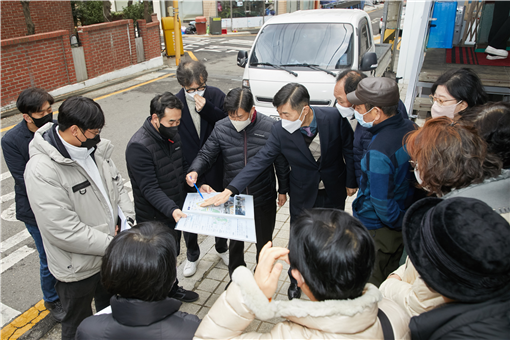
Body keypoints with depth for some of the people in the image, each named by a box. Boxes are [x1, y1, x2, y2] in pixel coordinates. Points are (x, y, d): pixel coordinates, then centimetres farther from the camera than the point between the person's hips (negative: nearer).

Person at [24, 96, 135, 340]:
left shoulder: (94, 148, -5)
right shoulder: (42, 170, -28)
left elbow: (116, 184, 7)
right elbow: (64, 231, -29)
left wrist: (127, 219, -8)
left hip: (109, 253, 7)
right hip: (77, 269, -6)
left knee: (110, 310, 30)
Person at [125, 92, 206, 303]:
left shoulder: (173, 134, -1)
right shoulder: (139, 146, -26)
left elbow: (183, 166, 11)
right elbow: (149, 189, -27)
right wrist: (172, 209, -39)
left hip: (176, 210, 8)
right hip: (155, 218, -8)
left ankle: (172, 288, 49)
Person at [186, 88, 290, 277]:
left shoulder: (270, 127, -16)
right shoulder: (221, 128, -12)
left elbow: (281, 162, -5)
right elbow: (206, 155, -3)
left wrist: (283, 190, 3)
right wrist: (195, 171, -25)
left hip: (264, 198, -1)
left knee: (264, 241, 20)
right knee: (235, 241, 22)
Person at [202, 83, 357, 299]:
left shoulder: (334, 118, -24)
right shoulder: (280, 131, -23)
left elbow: (349, 149, -9)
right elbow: (260, 161, -22)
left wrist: (351, 182, -2)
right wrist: (229, 190, -30)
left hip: (334, 192, 1)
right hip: (304, 194, 0)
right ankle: (296, 279, 43)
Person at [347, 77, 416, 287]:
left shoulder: (378, 151, -32)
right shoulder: (410, 128, -6)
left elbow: (383, 205, -27)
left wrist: (402, 223, -9)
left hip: (377, 230, -8)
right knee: (390, 279, 28)